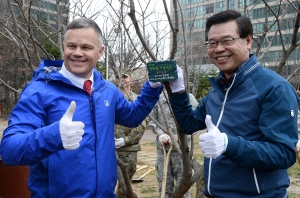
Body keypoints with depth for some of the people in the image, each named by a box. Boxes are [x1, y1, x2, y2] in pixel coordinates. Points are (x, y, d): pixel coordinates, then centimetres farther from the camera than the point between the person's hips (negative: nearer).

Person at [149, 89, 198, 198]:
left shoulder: (189, 98, -2)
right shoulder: (158, 98, 3)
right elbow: (152, 120, 8)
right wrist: (160, 134, -10)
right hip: (162, 147, 2)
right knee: (164, 181, 14)